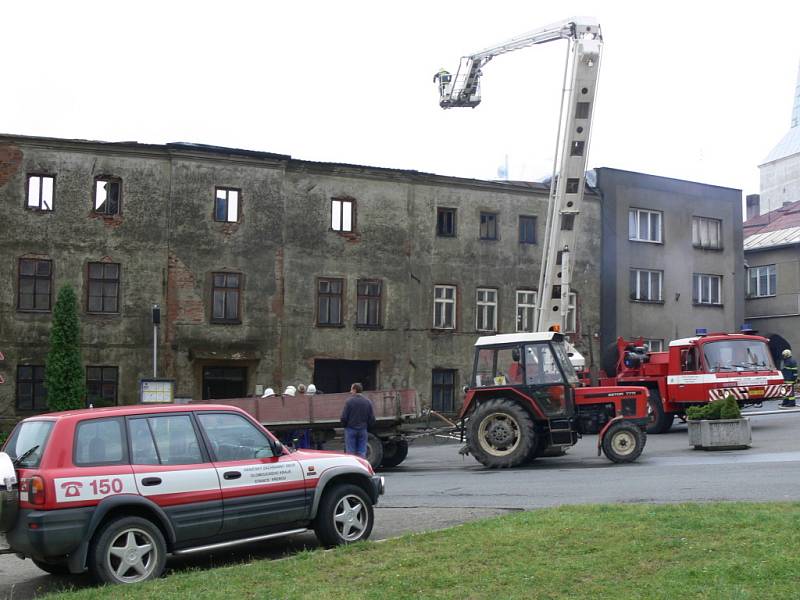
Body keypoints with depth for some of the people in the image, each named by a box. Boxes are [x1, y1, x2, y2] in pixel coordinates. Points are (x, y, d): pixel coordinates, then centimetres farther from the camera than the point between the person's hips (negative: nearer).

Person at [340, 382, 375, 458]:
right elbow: (372, 418, 2)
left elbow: (344, 417, -11)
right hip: (363, 430, 3)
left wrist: (345, 426, 8)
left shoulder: (349, 401, -10)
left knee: (350, 452, 1)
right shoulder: (367, 402, 2)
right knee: (362, 453, 5)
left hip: (350, 430, -3)